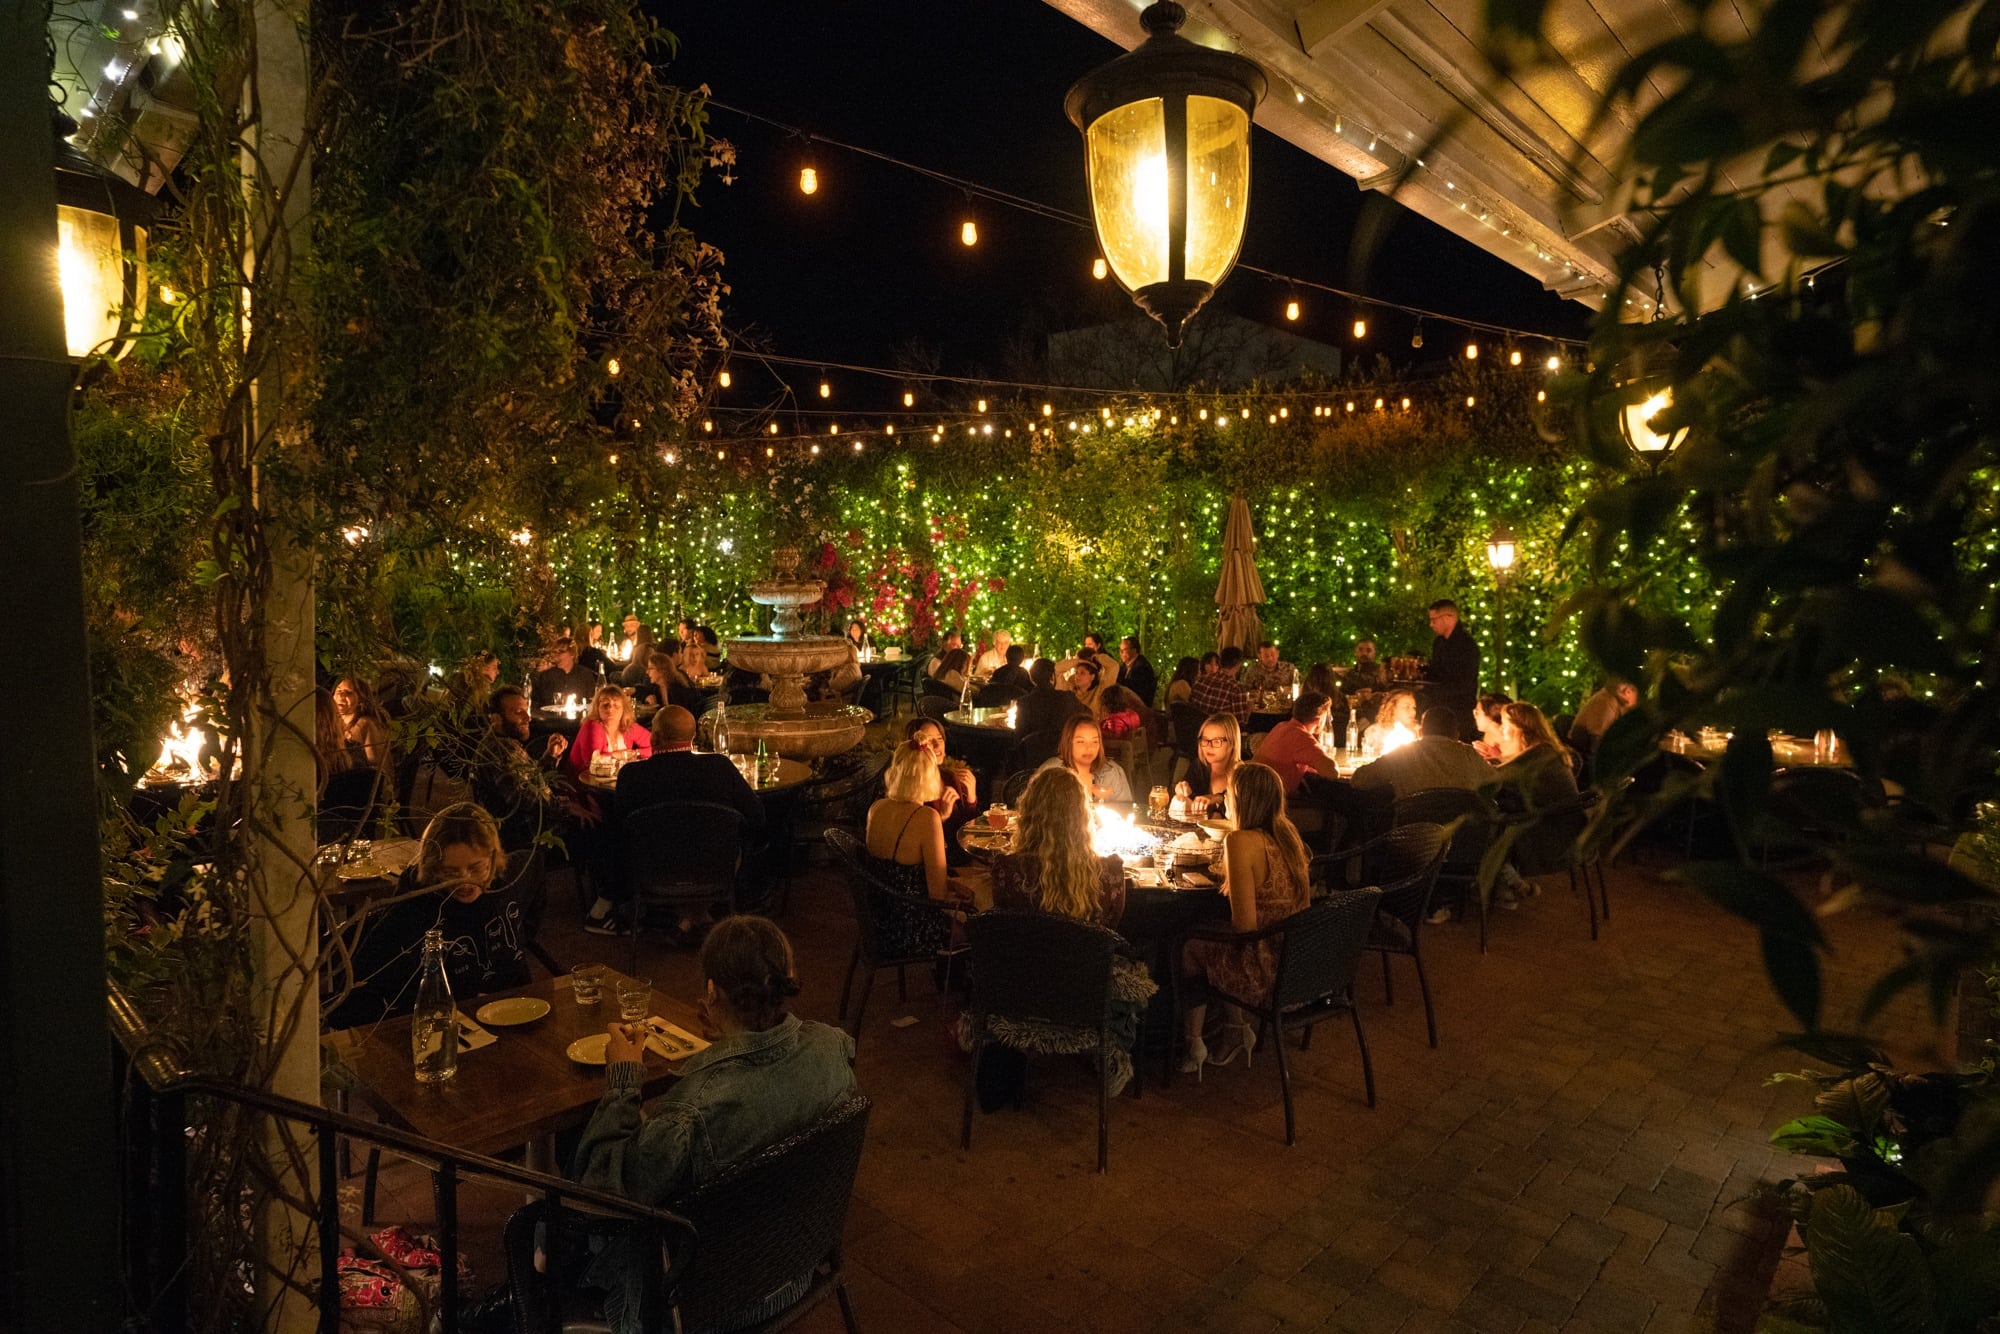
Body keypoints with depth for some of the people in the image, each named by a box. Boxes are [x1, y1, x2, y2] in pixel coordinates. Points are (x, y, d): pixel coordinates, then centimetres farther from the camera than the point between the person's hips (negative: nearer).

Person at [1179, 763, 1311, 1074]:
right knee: (1209, 940, 26)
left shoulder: (1242, 841, -23)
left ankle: (1195, 1042, 29)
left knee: (1188, 948, 18)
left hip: (1266, 968, -7)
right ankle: (1235, 1029, 28)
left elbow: (1245, 924, -22)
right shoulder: (1287, 832, 1)